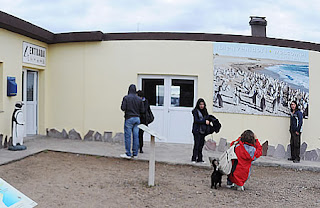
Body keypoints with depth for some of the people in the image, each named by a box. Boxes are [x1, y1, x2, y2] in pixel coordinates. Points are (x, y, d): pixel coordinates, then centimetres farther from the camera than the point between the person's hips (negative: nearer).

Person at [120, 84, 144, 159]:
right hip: (137, 119, 4)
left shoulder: (126, 98, -5)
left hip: (129, 118, -4)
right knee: (136, 136, 6)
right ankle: (135, 153, 10)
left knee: (128, 136, -1)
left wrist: (127, 109, 10)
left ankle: (128, 154, 0)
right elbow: (142, 111, 5)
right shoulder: (139, 99, 5)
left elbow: (123, 108, -12)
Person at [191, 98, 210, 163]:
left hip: (203, 130, 6)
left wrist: (208, 121, -4)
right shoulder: (195, 111, -5)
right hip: (197, 130, -6)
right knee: (197, 144, -7)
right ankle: (194, 159, 0)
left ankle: (199, 159, 13)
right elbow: (196, 120, -13)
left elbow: (207, 118, 18)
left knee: (201, 144, 6)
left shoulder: (205, 111, 14)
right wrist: (204, 121, -18)